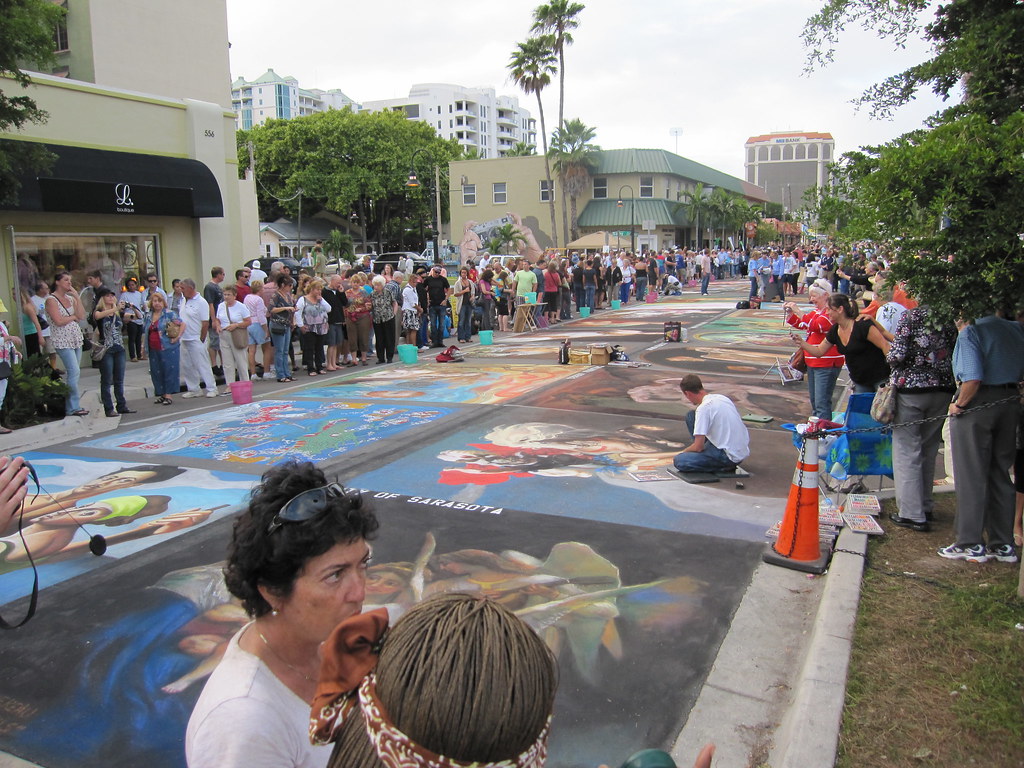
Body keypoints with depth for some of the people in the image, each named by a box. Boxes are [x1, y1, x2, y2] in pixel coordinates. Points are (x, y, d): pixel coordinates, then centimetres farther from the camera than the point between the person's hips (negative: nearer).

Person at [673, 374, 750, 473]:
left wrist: (683, 452, 5)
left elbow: (698, 447, -18)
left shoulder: (703, 408, -19)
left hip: (730, 457, -9)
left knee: (679, 461, -13)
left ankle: (723, 466, -5)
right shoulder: (722, 398, 7)